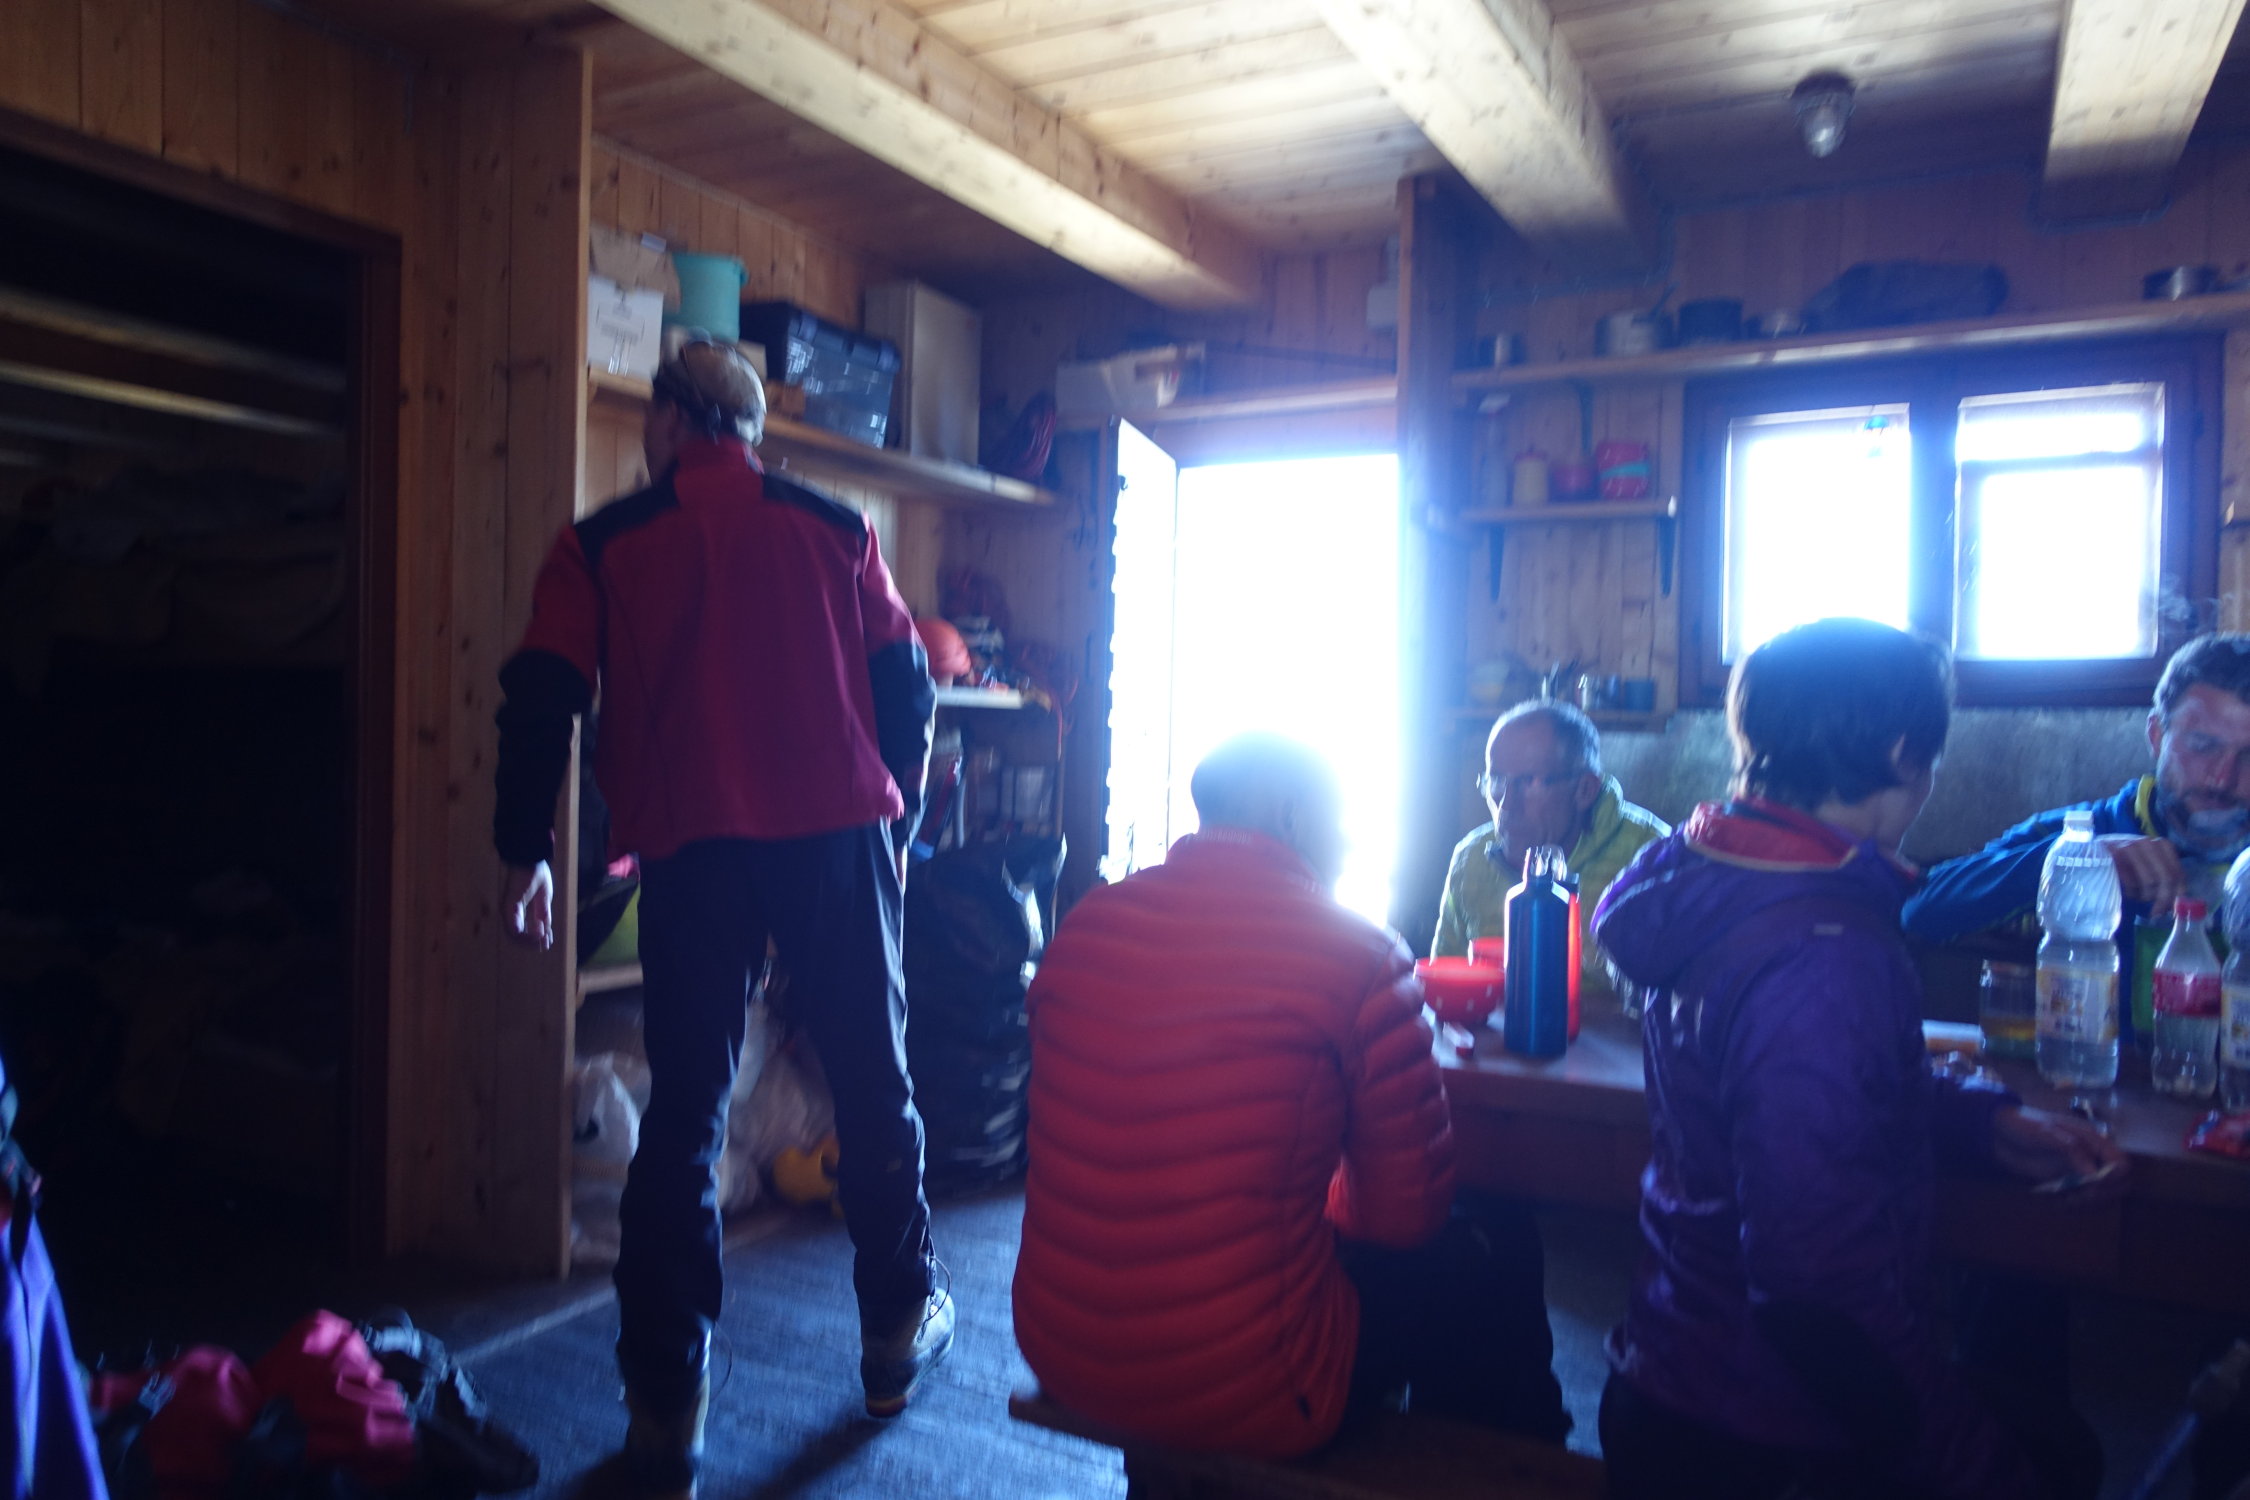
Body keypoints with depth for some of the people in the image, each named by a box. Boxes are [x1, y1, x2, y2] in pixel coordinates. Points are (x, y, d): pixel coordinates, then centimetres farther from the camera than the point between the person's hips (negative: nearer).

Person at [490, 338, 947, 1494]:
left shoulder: (604, 543, 8)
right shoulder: (834, 528, 10)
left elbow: (542, 700, 2)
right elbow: (905, 687, 9)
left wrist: (525, 852, 11)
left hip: (692, 853, 0)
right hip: (840, 837, 1)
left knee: (683, 1116, 7)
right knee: (874, 1085, 14)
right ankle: (897, 1326, 27)